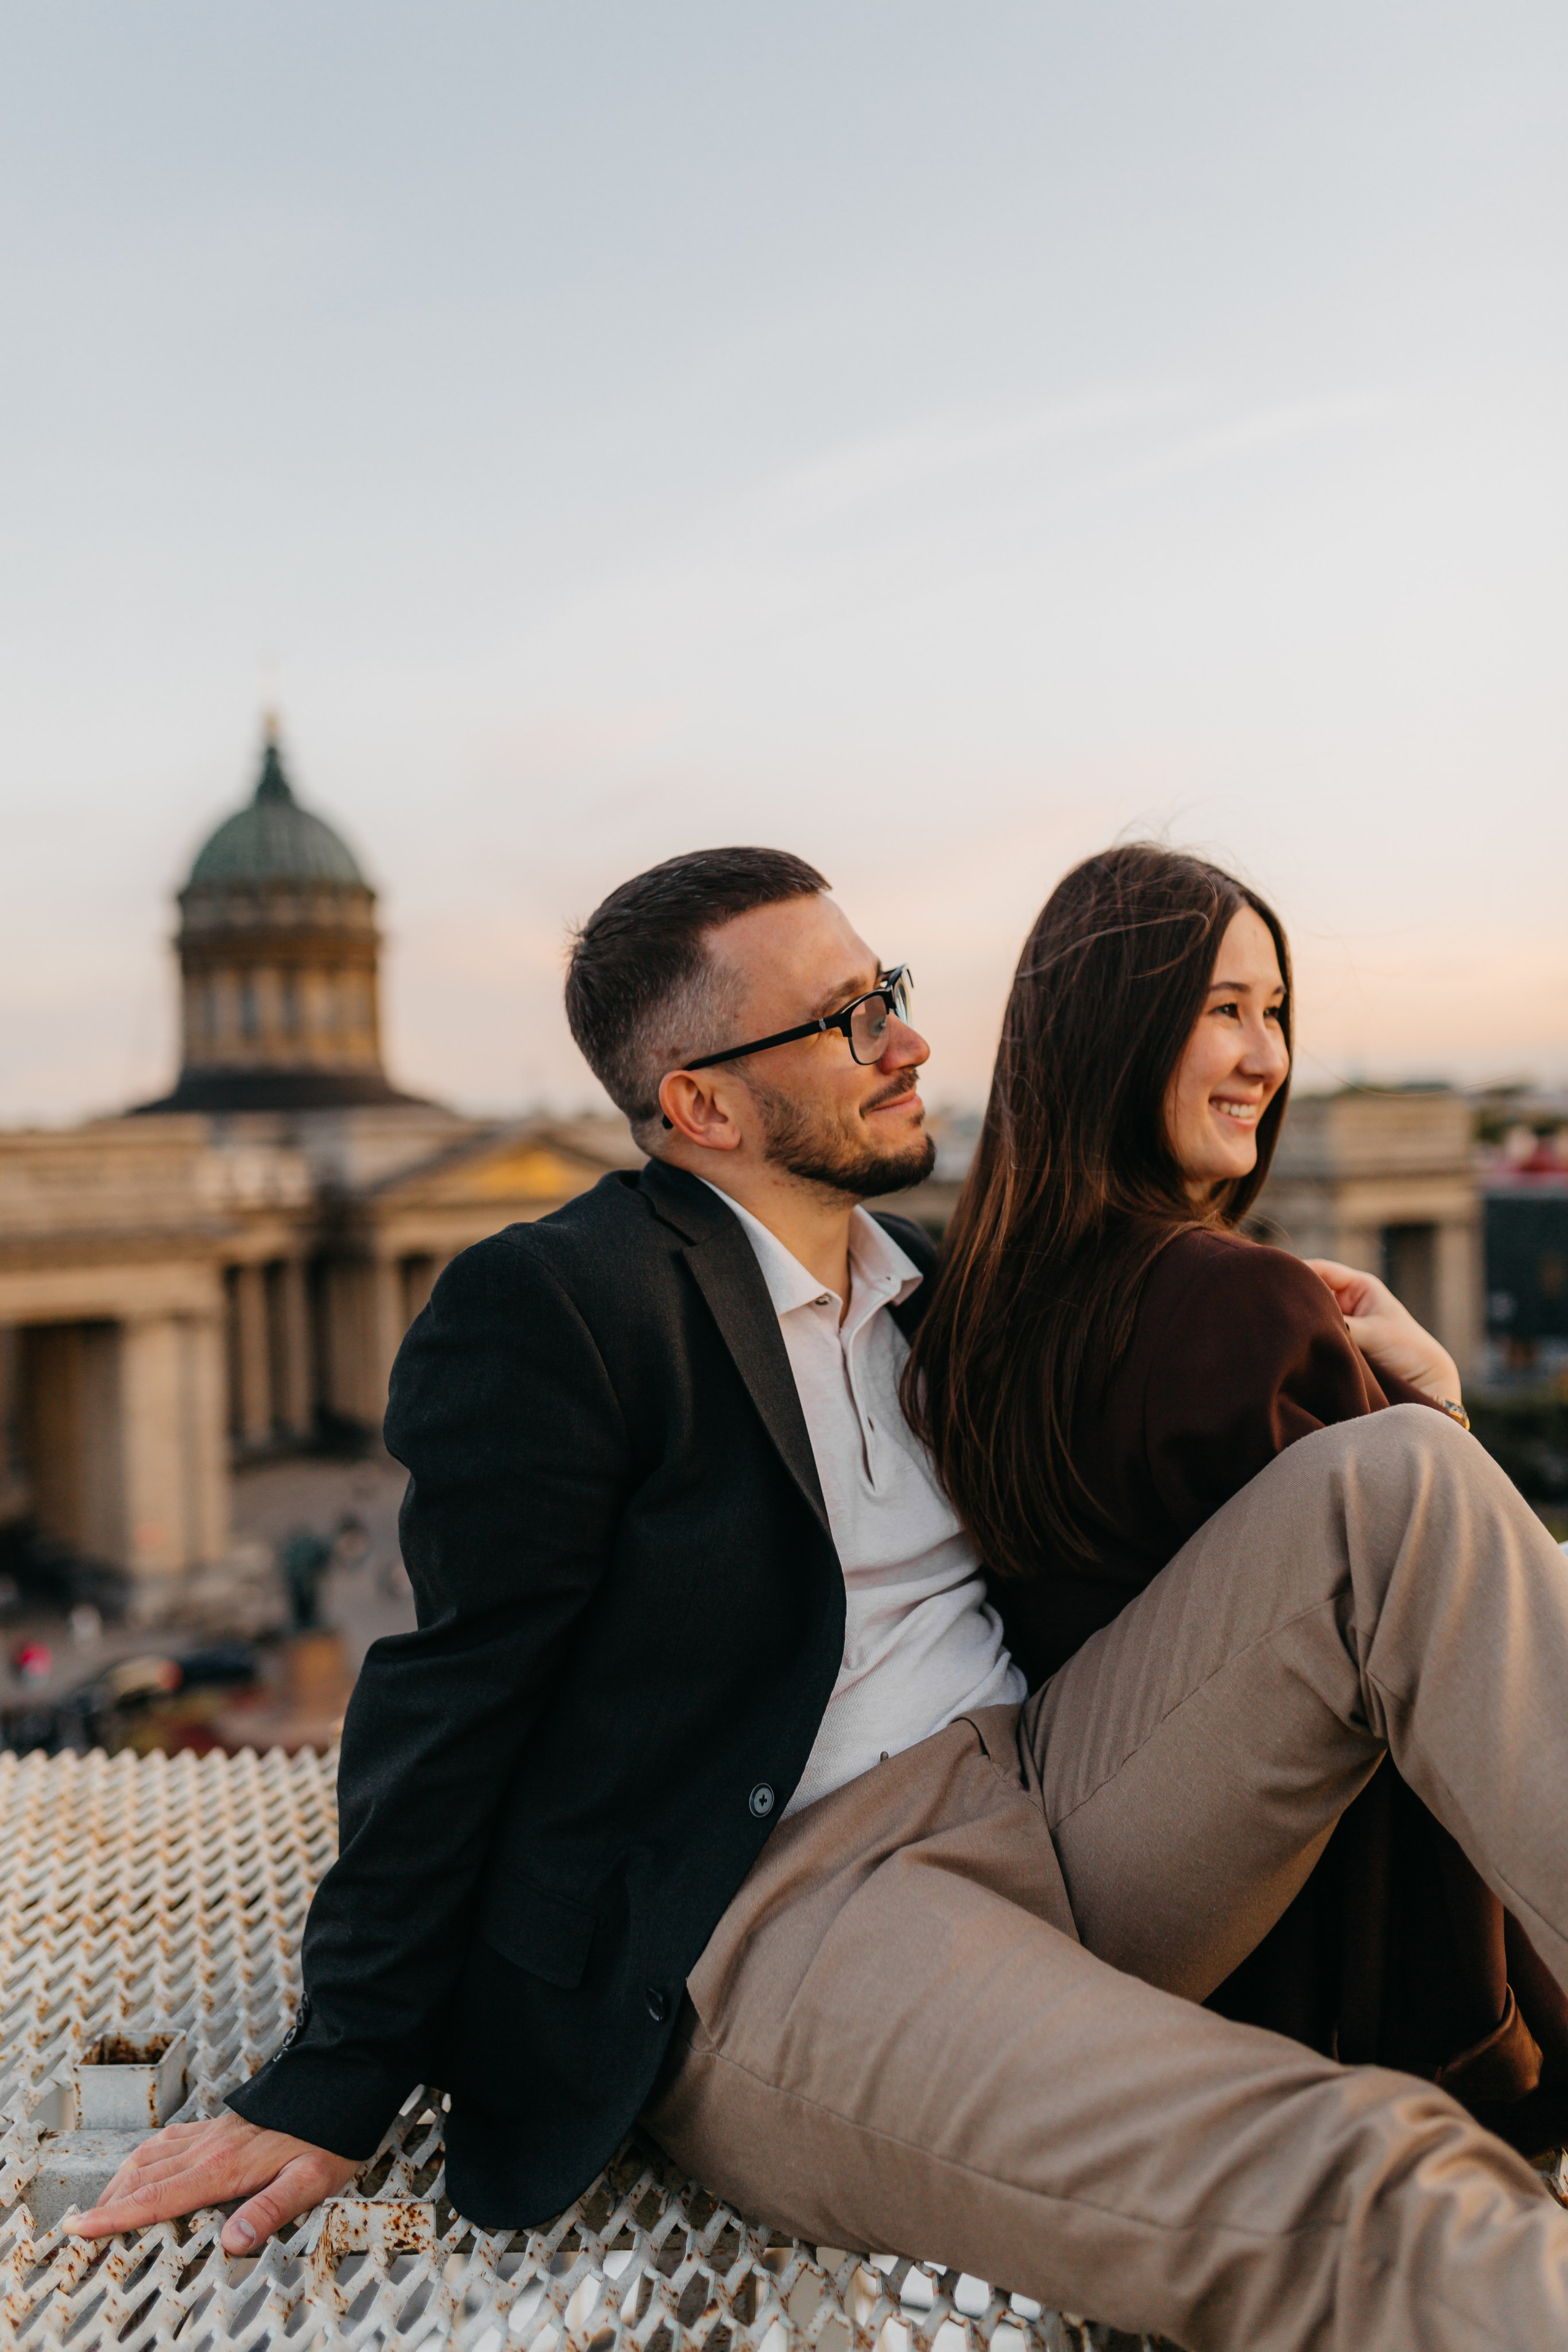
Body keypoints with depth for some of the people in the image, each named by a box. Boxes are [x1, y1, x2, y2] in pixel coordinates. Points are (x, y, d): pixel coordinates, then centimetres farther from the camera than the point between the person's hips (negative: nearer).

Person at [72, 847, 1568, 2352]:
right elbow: (450, 1702, -6)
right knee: (1358, 2203, -34)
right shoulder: (543, 1307, -7)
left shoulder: (925, 1279, 18)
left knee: (1399, 1483, -13)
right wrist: (332, 2091, -3)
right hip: (774, 1927, -8)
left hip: (1046, 1803, 8)